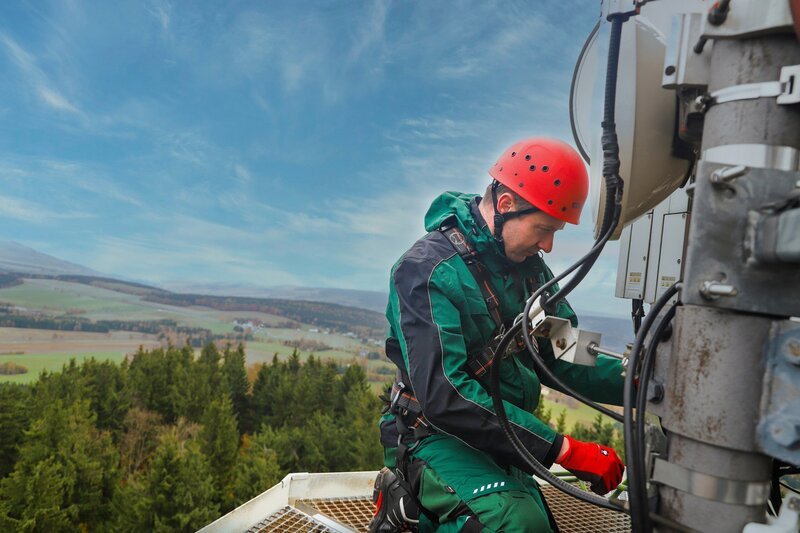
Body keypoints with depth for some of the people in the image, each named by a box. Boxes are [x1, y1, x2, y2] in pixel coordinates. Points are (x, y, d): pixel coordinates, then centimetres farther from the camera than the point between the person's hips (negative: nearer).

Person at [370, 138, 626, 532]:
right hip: (437, 437, -8)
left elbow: (565, 359, 2)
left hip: (501, 443, 8)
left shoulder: (529, 268, 3)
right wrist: (563, 449, -31)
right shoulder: (429, 270, -22)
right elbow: (443, 394, -30)